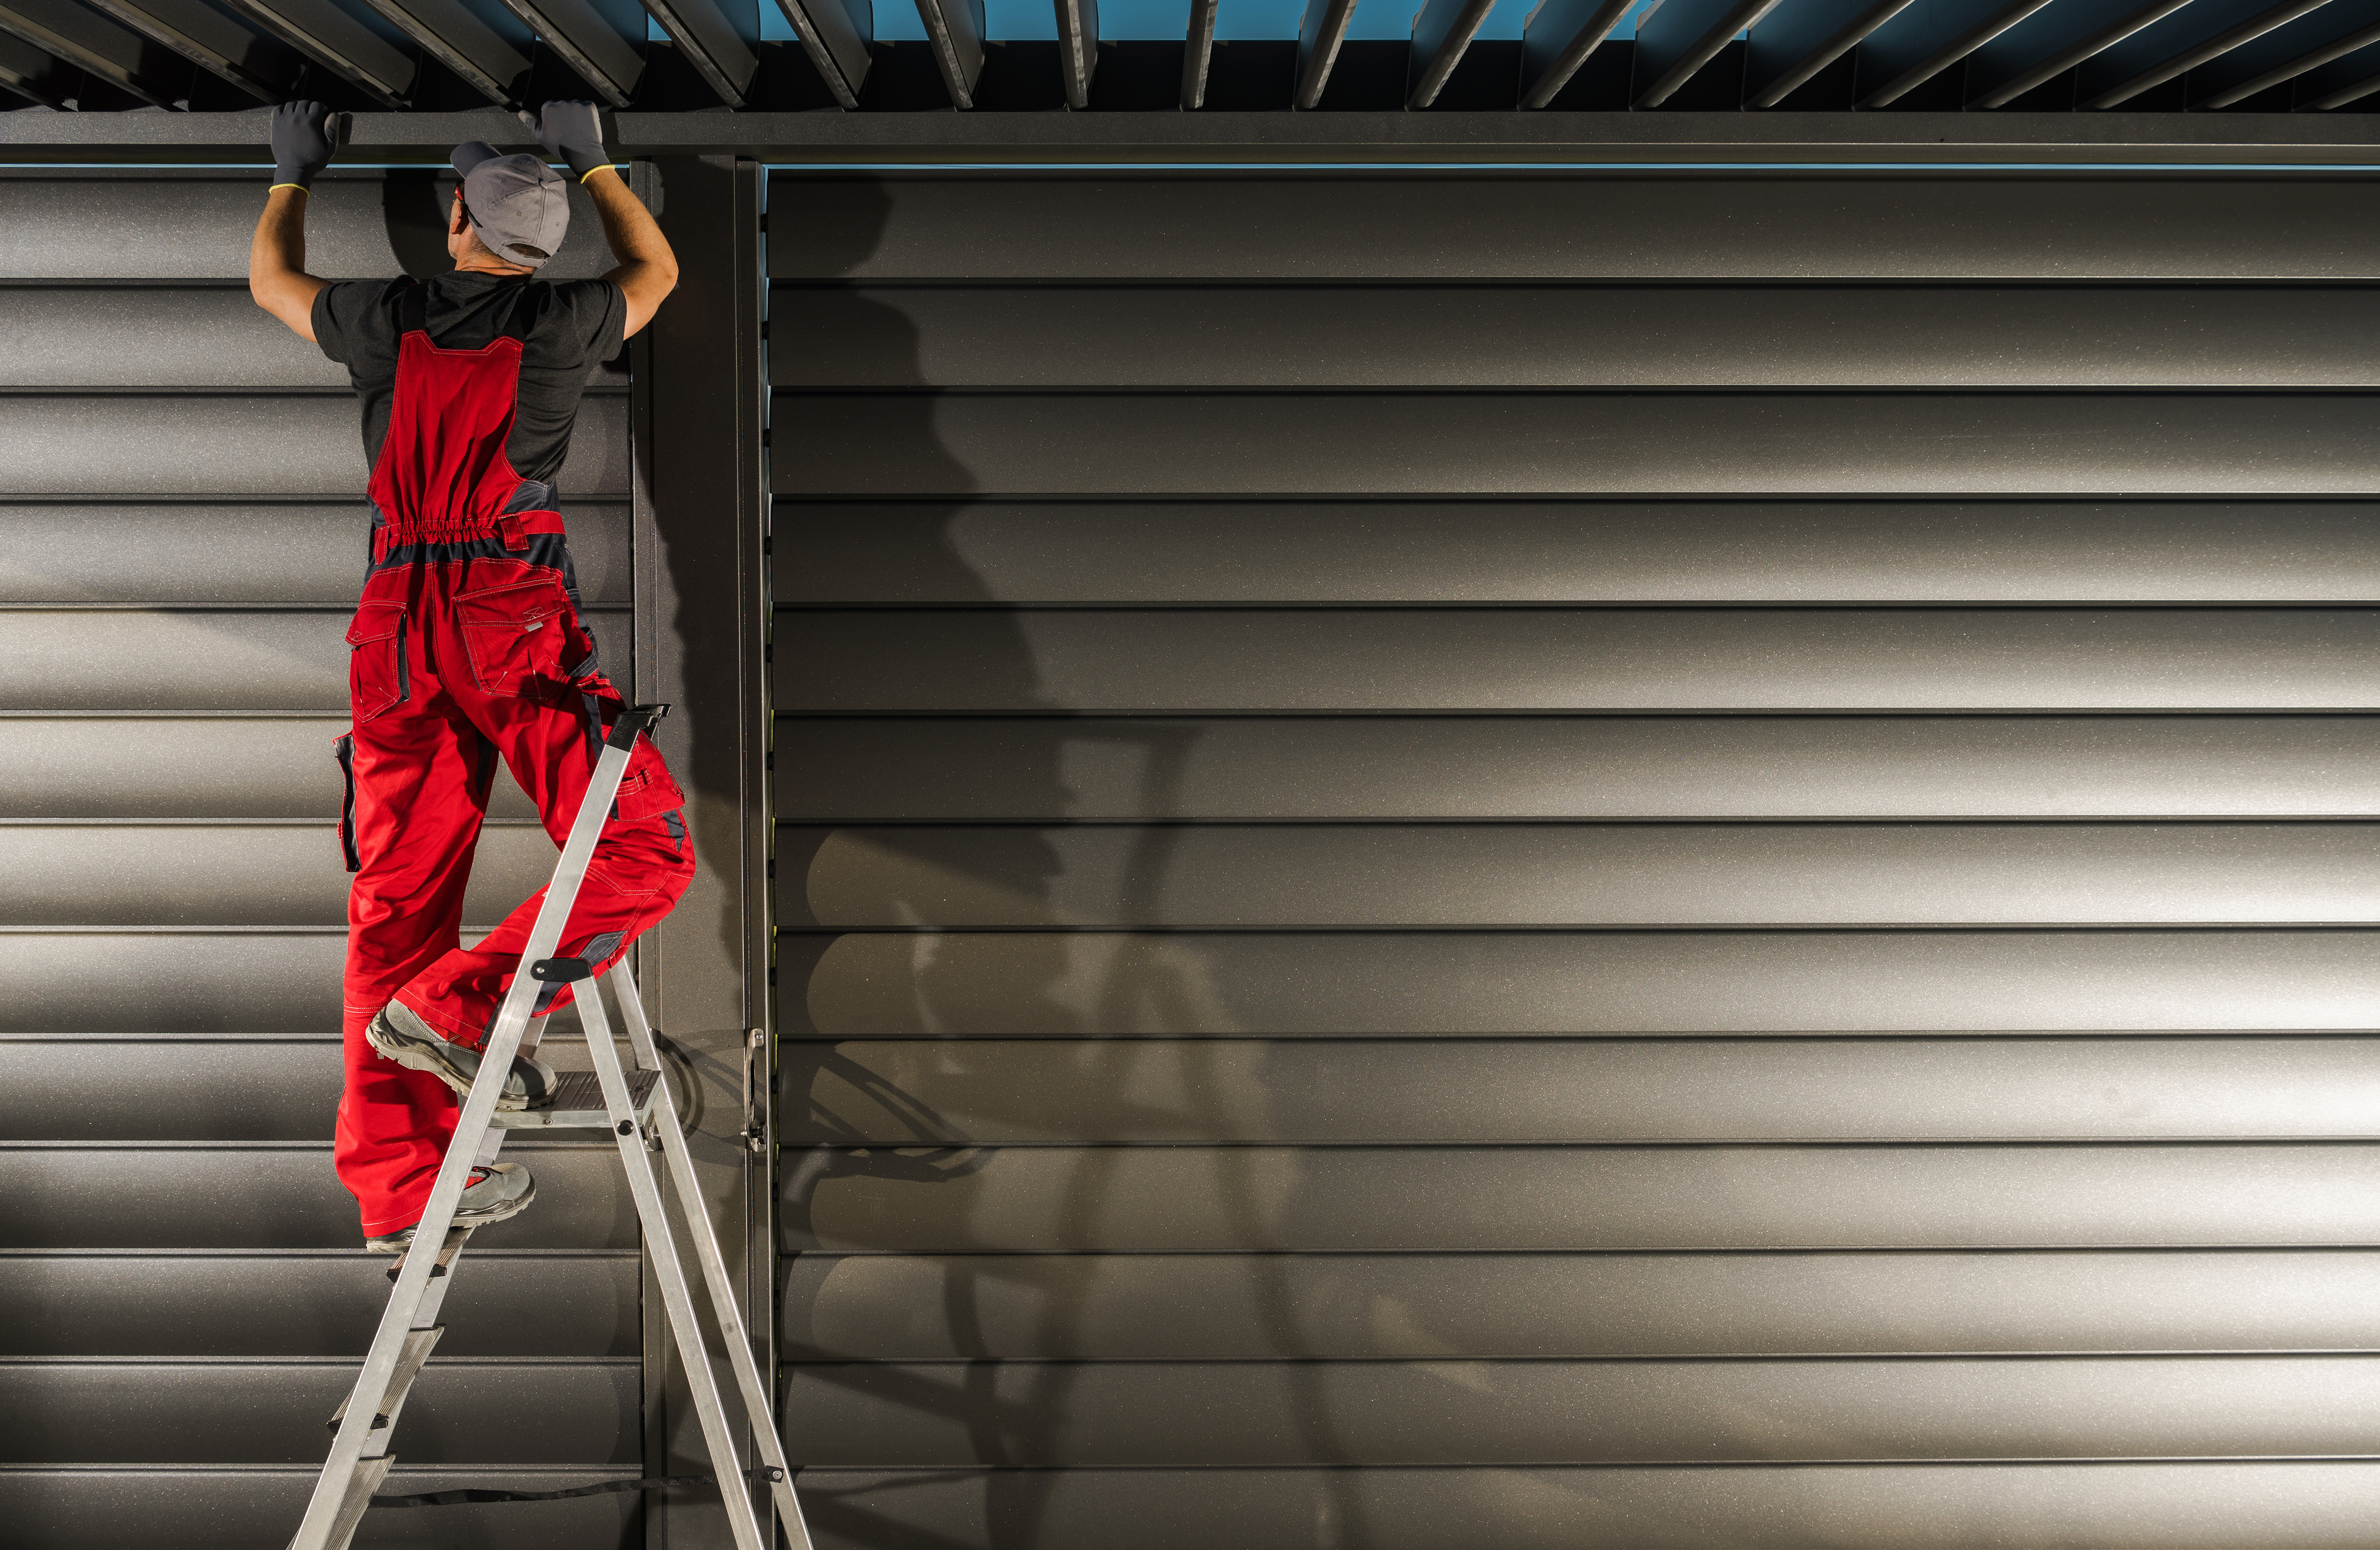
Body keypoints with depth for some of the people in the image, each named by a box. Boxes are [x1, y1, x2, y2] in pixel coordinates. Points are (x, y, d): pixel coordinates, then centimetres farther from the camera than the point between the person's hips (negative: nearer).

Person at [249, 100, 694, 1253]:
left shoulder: (385, 321, 9)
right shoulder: (557, 325, 2)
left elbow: (271, 277, 32)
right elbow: (654, 269, 26)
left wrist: (294, 172, 46)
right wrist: (591, 161, 36)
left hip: (394, 625, 5)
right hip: (515, 612, -5)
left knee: (397, 901, 7)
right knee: (645, 852, -2)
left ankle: (399, 1188, 7)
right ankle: (455, 1008, -16)